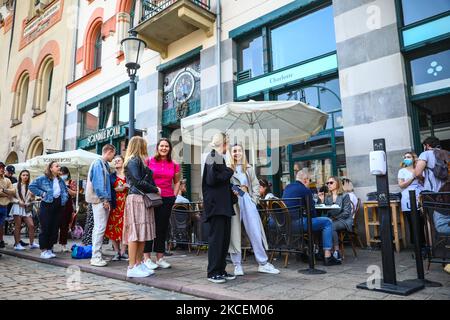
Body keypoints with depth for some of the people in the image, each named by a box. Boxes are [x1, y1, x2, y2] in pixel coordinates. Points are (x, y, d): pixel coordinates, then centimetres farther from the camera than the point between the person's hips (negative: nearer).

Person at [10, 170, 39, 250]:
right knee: (18, 226, 1)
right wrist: (18, 201, -14)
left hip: (27, 208, 2)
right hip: (18, 207, -2)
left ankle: (32, 243, 6)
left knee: (31, 225, -3)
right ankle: (17, 244, 9)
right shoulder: (15, 185, 0)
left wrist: (32, 194, -13)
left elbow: (32, 198, 7)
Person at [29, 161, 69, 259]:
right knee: (45, 229, -2)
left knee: (55, 229, 8)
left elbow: (65, 191, 25)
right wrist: (41, 193, -11)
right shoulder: (43, 178, -3)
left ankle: (50, 249, 18)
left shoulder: (61, 180, 14)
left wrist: (65, 198, 8)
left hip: (58, 206, 6)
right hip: (47, 205, -5)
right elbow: (31, 186, -5)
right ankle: (44, 251, 6)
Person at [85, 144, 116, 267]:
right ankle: (96, 257, -4)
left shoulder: (105, 165, 18)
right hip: (99, 200, -9)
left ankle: (96, 256, 18)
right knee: (100, 227, -9)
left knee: (99, 228, 11)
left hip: (103, 200, 9)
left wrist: (107, 199, 12)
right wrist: (105, 199, -16)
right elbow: (98, 182, -15)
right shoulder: (98, 163, -9)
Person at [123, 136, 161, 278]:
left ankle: (139, 263, 13)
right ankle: (132, 268, -4)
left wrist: (154, 190, 9)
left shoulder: (139, 160, 22)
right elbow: (138, 182, -13)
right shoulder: (133, 161, -6)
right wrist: (155, 189, -6)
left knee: (142, 232, 8)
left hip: (144, 199, 9)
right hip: (136, 198, -9)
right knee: (135, 232, -8)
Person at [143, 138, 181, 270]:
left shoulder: (174, 165, 8)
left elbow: (177, 182, 18)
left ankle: (160, 257, 19)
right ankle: (147, 258, 10)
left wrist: (174, 195, 8)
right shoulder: (149, 161, -1)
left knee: (162, 228, 10)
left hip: (167, 199, 4)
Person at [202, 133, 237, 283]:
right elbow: (211, 179, -21)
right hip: (216, 204, -9)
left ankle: (221, 270, 19)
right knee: (216, 238, -4)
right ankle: (213, 273, 5)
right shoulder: (213, 157, -9)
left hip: (224, 205, 9)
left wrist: (232, 192, 10)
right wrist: (229, 172, -9)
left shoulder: (220, 158, 18)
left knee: (225, 238, 10)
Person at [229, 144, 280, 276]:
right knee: (234, 233, 2)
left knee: (255, 232, 1)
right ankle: (237, 265, 11)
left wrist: (253, 200, 1)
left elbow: (256, 185, 12)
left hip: (247, 201, 2)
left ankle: (263, 263, 8)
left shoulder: (249, 168, 14)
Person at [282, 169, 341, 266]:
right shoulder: (306, 190, -7)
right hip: (296, 223, -9)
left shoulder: (287, 187, 16)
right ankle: (327, 257, -2)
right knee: (327, 222, 1)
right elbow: (312, 210, -1)